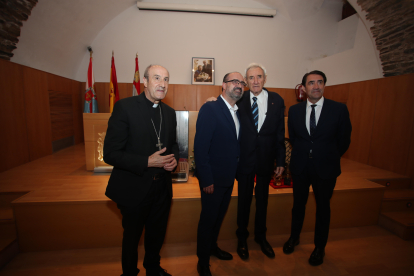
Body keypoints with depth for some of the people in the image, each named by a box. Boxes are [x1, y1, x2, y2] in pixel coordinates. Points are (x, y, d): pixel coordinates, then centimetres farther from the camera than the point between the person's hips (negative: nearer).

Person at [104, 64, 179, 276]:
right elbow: (110, 153, -18)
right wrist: (147, 162, -25)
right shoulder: (125, 107, -15)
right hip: (134, 189, -5)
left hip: (162, 188, 5)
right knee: (132, 236, 20)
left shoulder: (169, 112, 3)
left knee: (157, 234, 25)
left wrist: (174, 158, -7)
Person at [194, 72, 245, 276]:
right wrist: (206, 180, -20)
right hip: (213, 178, -7)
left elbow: (234, 144, 10)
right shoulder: (210, 109, -16)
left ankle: (212, 247, 49)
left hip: (229, 177, 8)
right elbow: (200, 146, -20)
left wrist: (235, 171, 5)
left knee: (219, 216, 24)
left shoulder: (237, 112, 8)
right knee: (208, 219, 10)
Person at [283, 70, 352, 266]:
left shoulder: (339, 109, -8)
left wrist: (329, 158, 8)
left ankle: (319, 247, 36)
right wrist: (303, 154, 10)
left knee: (323, 208, 14)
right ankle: (294, 237, 41)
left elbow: (344, 140, 0)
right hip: (300, 167, 2)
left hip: (325, 168, -1)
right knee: (298, 204, 17)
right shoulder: (294, 110, -2)